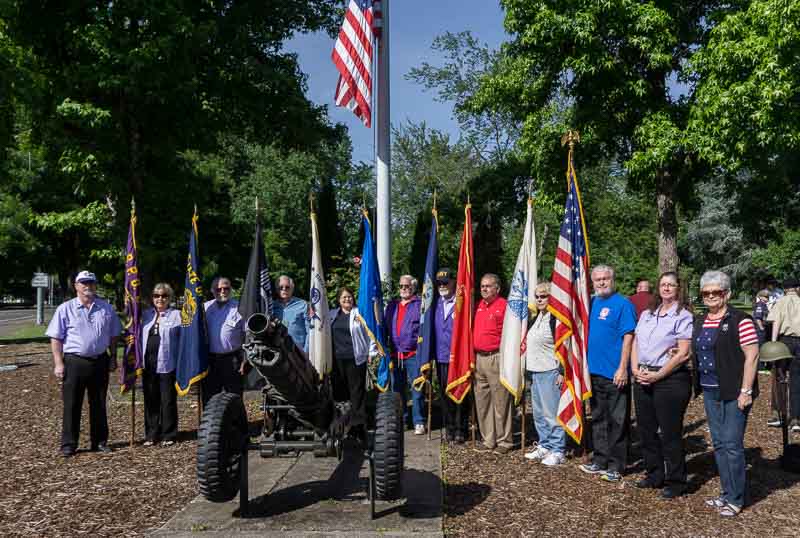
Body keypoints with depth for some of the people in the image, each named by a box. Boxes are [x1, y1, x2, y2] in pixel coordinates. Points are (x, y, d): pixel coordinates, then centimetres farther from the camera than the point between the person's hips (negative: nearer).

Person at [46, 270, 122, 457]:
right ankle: (68, 444, 12)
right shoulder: (65, 309, -1)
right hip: (74, 362, -3)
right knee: (72, 405, 2)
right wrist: (58, 363, -8)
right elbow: (56, 338, -2)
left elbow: (113, 336, 14)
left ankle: (100, 441, 21)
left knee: (99, 404, 11)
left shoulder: (106, 308, 8)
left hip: (100, 362, 3)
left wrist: (113, 357, 9)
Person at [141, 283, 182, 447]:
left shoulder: (176, 315, 2)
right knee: (150, 401, 8)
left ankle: (168, 435, 11)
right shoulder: (146, 315, 15)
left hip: (167, 364, -4)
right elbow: (139, 336, 20)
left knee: (168, 401, 1)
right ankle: (151, 434, 18)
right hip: (148, 364, 4)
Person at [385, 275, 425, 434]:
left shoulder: (420, 305, 0)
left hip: (414, 354, -5)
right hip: (395, 354, 5)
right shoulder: (391, 306, 16)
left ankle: (419, 422, 5)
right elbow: (385, 327, 19)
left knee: (417, 389, -4)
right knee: (397, 389, 12)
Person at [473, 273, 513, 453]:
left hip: (496, 358, -8)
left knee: (500, 401, -1)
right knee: (482, 401, 12)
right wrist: (473, 356, 13)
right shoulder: (478, 306, 14)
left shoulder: (504, 305, -7)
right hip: (479, 358, 8)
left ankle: (504, 441, 9)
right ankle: (488, 440, 21)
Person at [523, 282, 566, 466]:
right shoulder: (535, 319, 15)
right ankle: (544, 446, 25)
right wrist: (528, 369, 20)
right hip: (534, 371, 9)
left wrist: (561, 372, -16)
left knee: (552, 413, -5)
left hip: (550, 372, -9)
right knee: (538, 412, 14)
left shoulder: (556, 319, -11)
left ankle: (557, 451, 3)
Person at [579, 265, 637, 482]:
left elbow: (628, 337, -14)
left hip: (615, 374, -7)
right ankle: (600, 460, 25)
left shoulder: (622, 304, -9)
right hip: (594, 371, 7)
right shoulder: (591, 302, 11)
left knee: (617, 421, 3)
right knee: (598, 419, 15)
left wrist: (623, 368, -19)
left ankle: (616, 466, 11)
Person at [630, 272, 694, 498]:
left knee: (670, 433, 0)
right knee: (646, 430, 13)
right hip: (643, 379, 7)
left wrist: (657, 375, -15)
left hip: (670, 380, -6)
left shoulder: (683, 317, -6)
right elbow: (635, 343, 13)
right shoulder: (647, 314, 14)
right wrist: (635, 369, -2)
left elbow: (682, 354, -13)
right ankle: (654, 475, 28)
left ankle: (676, 482, 15)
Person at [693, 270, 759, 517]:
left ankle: (735, 500, 10)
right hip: (710, 392, 7)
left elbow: (752, 355, -14)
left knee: (732, 444, -3)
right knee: (719, 444, 13)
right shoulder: (699, 322, 11)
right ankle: (727, 493, 25)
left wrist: (745, 391, -16)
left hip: (734, 393, -7)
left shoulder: (740, 320, -10)